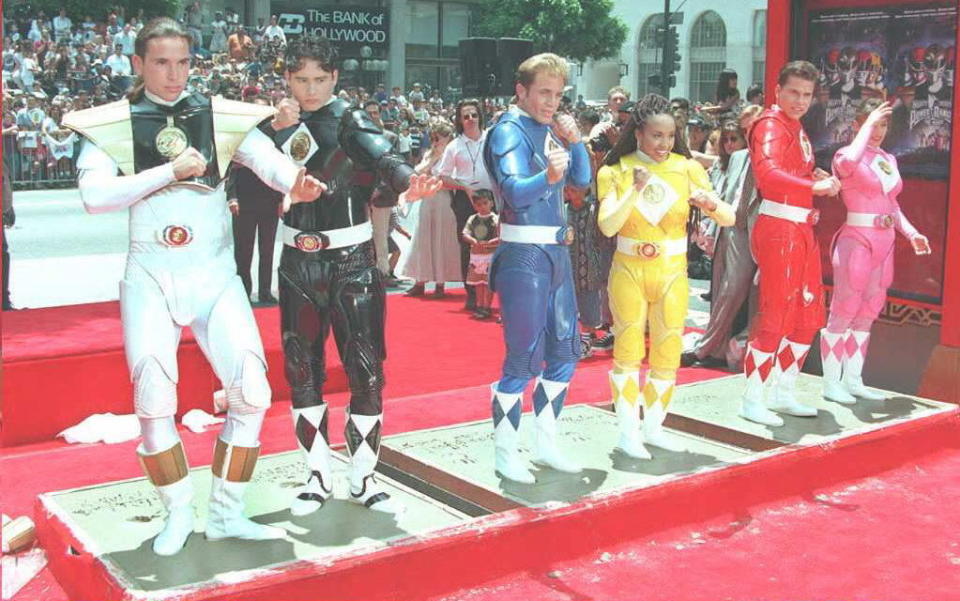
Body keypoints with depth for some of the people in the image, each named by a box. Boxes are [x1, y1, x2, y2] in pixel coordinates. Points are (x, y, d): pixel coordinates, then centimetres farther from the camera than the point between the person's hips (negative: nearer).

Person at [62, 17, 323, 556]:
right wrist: (170, 170, -17)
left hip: (215, 275, 1)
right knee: (154, 401, -7)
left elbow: (269, 159, -12)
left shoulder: (224, 118, 3)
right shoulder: (112, 125, 1)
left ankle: (227, 514, 10)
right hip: (150, 276, -1)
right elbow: (94, 195, -13)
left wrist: (297, 183, -35)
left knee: (253, 392, -7)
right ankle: (179, 512, 16)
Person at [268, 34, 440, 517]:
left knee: (366, 368, -4)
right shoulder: (280, 122, 6)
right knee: (302, 370, 8)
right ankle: (318, 476, 22)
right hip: (298, 262, 4)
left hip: (351, 261, -4)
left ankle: (362, 479, 11)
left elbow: (381, 157, -28)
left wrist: (406, 183, -49)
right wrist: (277, 129, -18)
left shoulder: (350, 120, -7)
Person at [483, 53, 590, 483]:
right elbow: (515, 192, -24)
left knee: (564, 351, 14)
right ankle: (505, 453, 10)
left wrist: (574, 141, -4)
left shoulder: (551, 129, 12)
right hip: (524, 256, -9)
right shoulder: (510, 130, -11)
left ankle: (546, 445, 27)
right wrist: (547, 176, -43)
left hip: (556, 251, 9)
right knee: (524, 359, -5)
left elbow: (582, 179, 11)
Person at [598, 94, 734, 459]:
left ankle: (653, 427, 22)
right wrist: (636, 190, -27)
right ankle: (628, 432, 11)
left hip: (672, 274, 2)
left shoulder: (686, 169, -1)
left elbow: (729, 219, -6)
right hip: (629, 271, -2)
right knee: (628, 351, 1)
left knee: (668, 355, 6)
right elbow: (607, 227, -18)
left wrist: (711, 204, -27)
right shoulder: (617, 172, -4)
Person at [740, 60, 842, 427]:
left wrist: (817, 178, 2)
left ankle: (784, 394, 26)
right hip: (779, 229, -10)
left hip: (802, 229, 10)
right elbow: (768, 170, -29)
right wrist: (815, 186, -36)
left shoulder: (797, 128, 19)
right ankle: (752, 401, 4)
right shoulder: (771, 124, -11)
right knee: (775, 317, -7)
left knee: (808, 316, 15)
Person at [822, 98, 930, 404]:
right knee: (843, 312, -3)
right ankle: (831, 383, 4)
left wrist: (911, 233, 10)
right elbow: (848, 163, -32)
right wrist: (868, 124, -22)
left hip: (884, 243, 8)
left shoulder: (889, 160, 16)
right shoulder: (845, 154, -6)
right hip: (856, 240, -8)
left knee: (867, 315, 12)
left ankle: (853, 380, 21)